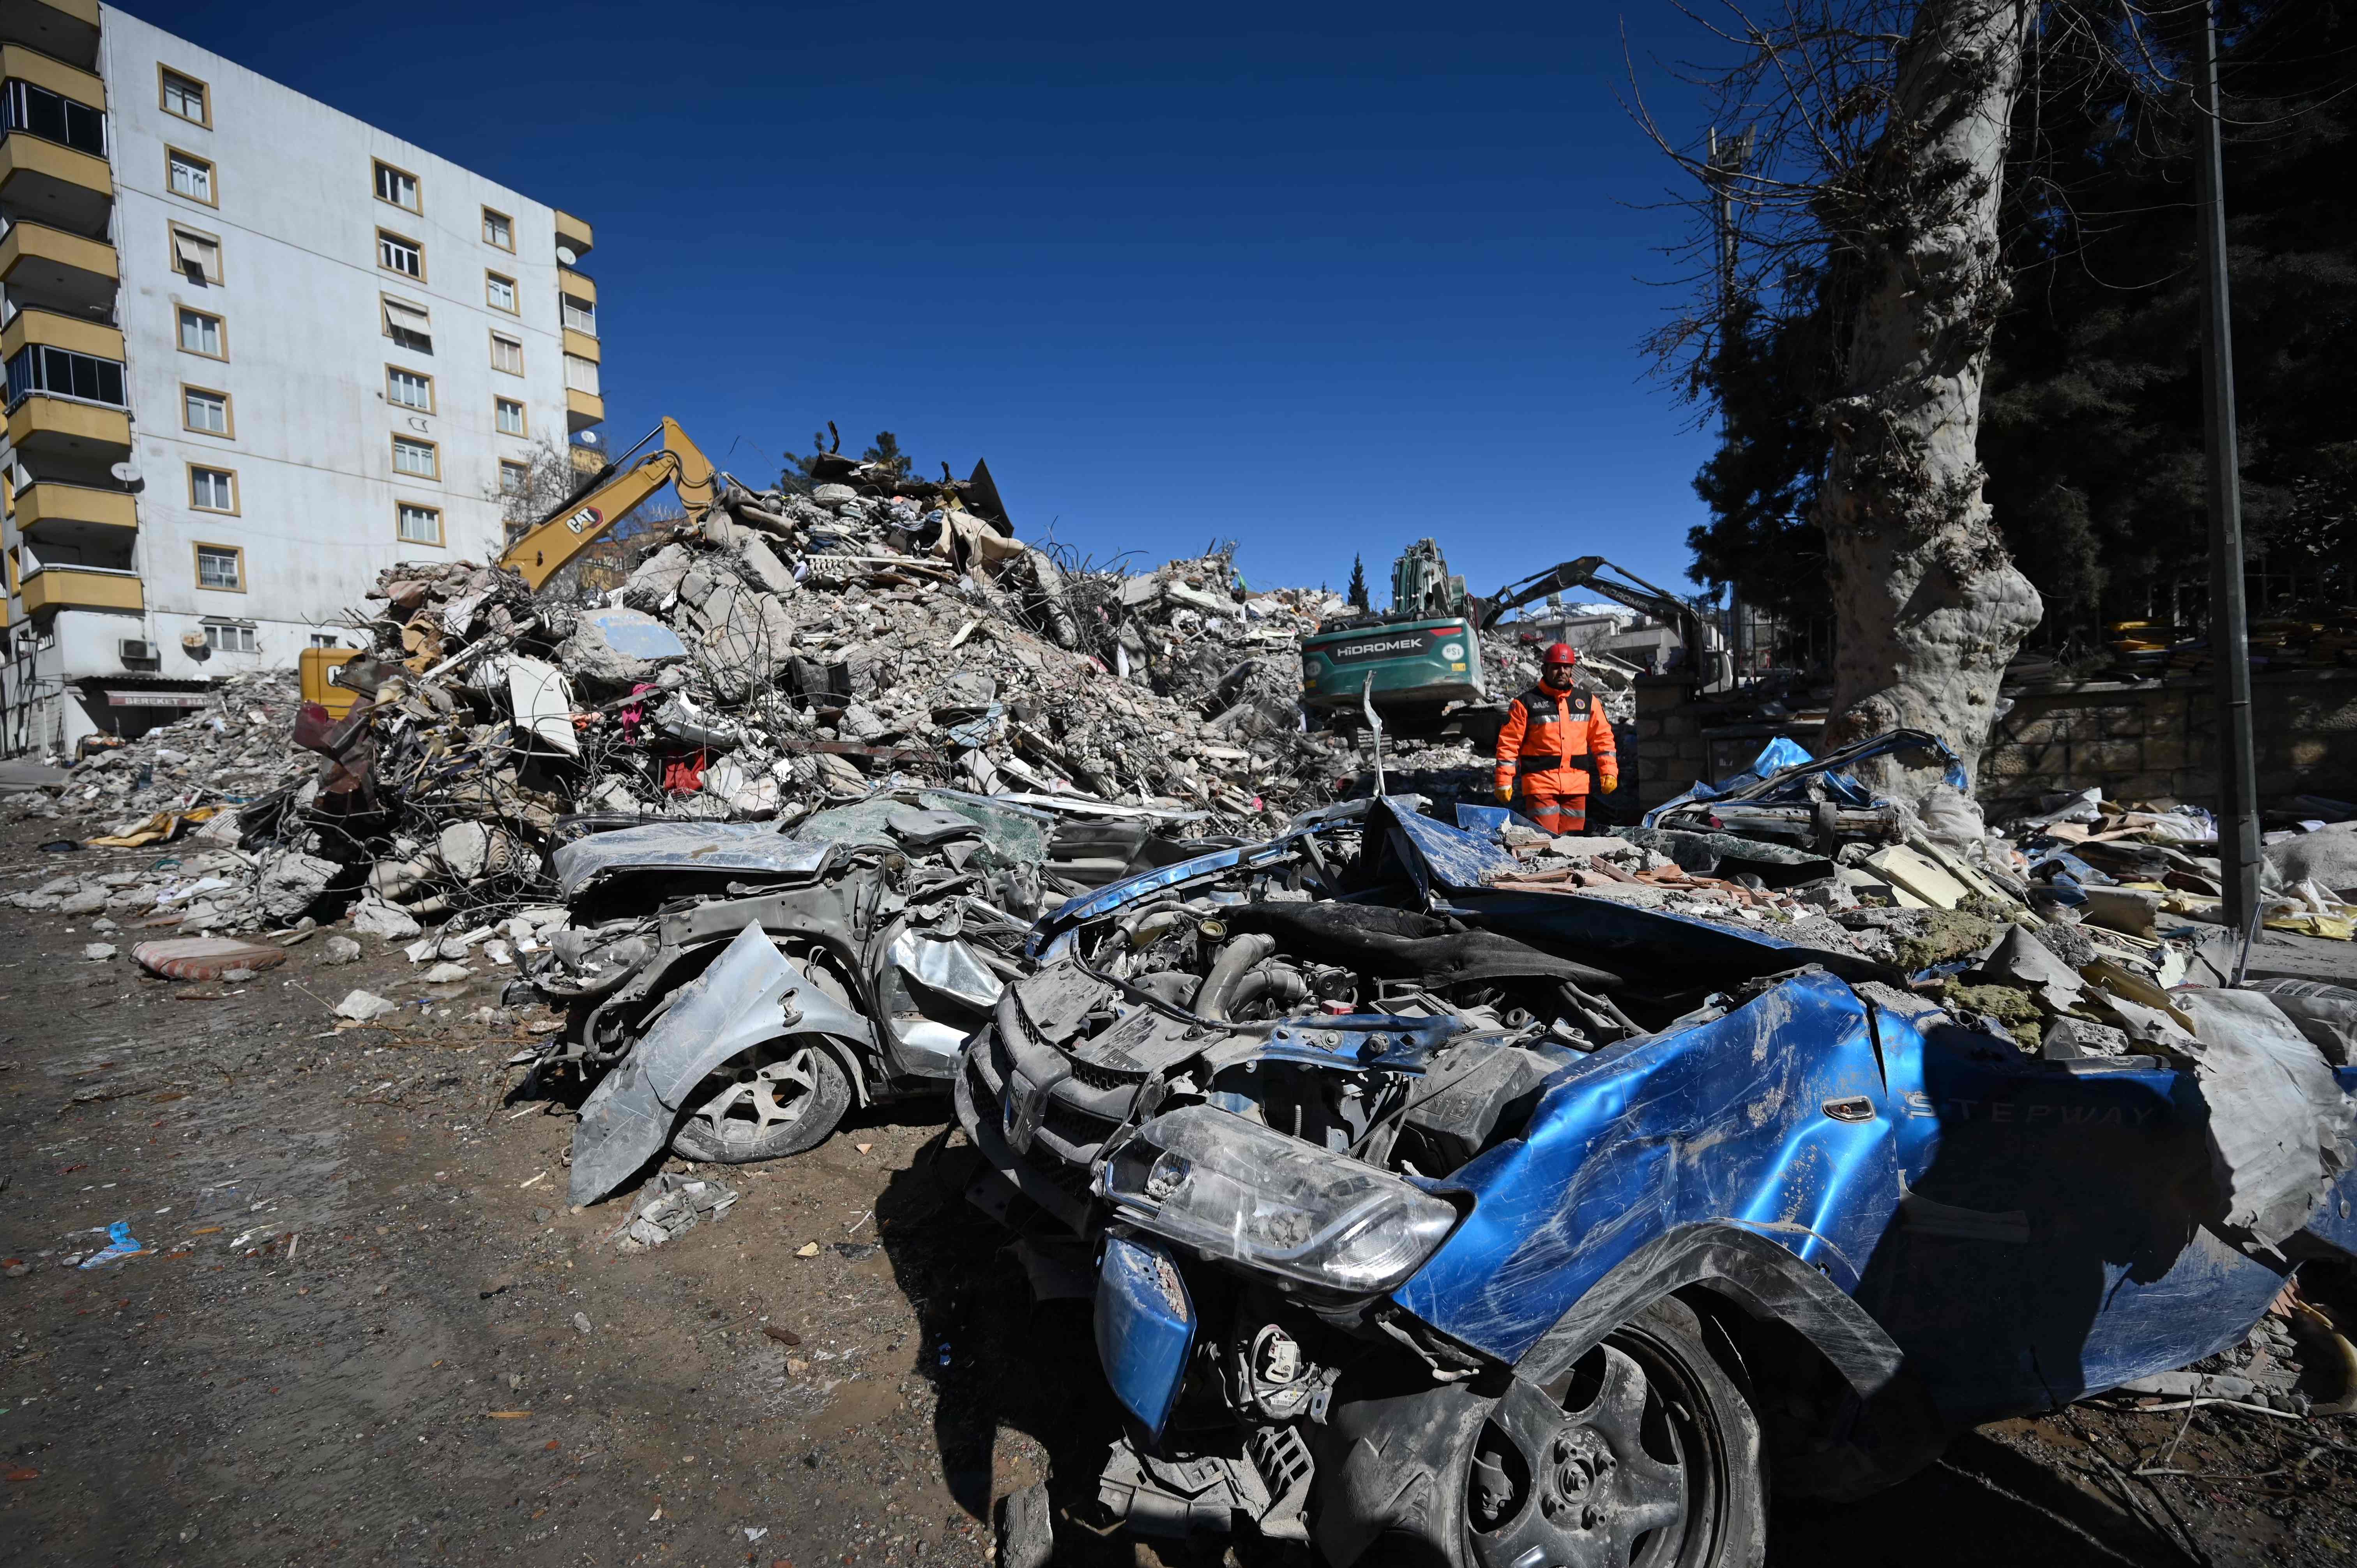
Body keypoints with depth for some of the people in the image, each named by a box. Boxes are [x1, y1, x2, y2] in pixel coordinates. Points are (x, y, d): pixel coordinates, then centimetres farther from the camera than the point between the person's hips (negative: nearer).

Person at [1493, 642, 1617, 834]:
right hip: (1540, 784, -4)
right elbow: (1508, 743, -1)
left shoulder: (1588, 701, 11)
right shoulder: (1526, 703, 0)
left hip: (1577, 785, 4)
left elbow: (1602, 737, 15)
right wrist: (1504, 782, -5)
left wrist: (1609, 772, 4)